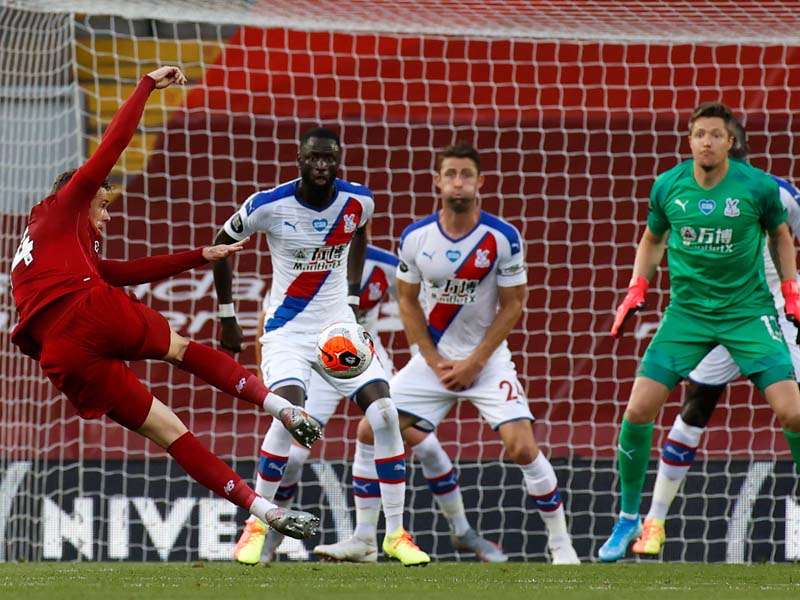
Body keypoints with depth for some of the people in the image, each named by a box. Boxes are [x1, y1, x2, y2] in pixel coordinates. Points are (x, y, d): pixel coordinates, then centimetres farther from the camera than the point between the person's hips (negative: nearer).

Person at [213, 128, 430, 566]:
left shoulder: (358, 202, -5)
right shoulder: (269, 206, -14)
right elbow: (222, 244, 3)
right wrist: (227, 317, 6)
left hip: (337, 325, 4)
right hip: (287, 329, -4)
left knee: (384, 413, -11)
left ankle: (396, 534, 0)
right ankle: (255, 525, -10)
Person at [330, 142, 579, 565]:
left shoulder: (503, 238, -13)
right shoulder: (415, 237, -6)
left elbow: (512, 306, -7)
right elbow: (407, 301, 5)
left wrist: (473, 363, -11)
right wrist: (435, 362, -4)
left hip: (486, 358, -3)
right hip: (433, 357, 3)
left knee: (523, 448, -17)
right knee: (370, 432, -5)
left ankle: (561, 545, -2)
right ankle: (362, 541, 7)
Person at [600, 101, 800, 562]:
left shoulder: (758, 186, -8)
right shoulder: (668, 187, -3)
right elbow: (653, 239, 16)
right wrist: (636, 292, 7)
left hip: (749, 311, -2)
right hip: (688, 312, 2)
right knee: (639, 408, -8)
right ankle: (629, 520, 10)